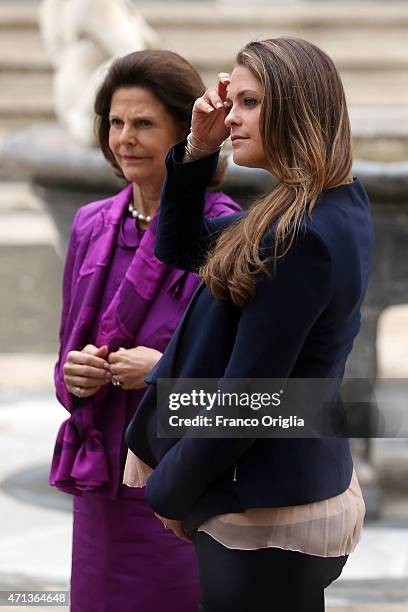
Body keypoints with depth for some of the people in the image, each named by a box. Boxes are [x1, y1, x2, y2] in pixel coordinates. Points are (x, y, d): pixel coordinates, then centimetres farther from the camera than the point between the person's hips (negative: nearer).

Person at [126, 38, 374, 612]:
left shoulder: (301, 239, -23)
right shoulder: (338, 210, 7)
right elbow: (179, 249, 18)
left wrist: (171, 493, -7)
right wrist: (198, 149, 4)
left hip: (267, 519, -9)